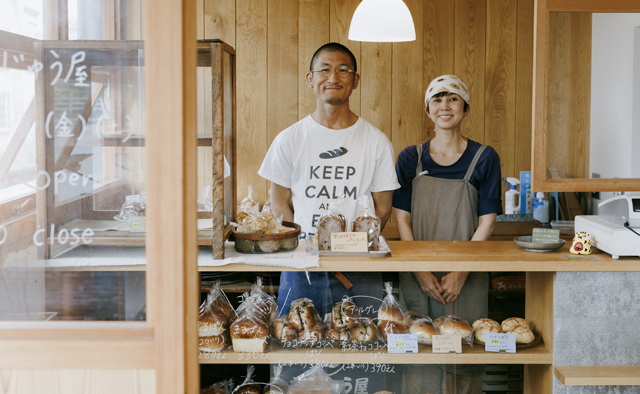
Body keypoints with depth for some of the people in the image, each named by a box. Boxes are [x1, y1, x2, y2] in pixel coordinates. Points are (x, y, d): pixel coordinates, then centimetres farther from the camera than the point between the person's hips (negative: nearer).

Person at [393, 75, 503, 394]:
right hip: (418, 277, 1)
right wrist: (420, 271, -8)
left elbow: (486, 223, -2)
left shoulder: (484, 158, 1)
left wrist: (461, 272, -11)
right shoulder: (410, 158, 5)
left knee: (464, 360, 2)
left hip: (467, 278, -1)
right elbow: (402, 219, 3)